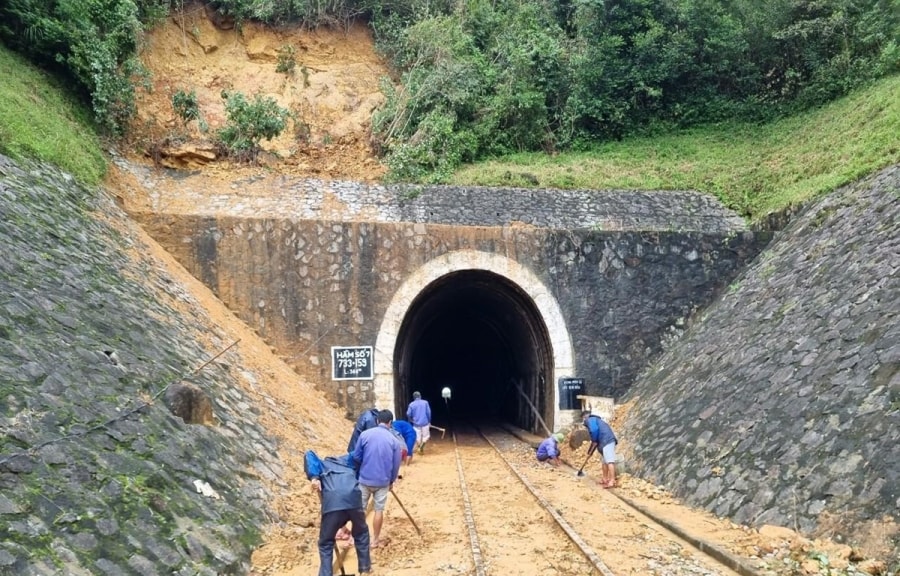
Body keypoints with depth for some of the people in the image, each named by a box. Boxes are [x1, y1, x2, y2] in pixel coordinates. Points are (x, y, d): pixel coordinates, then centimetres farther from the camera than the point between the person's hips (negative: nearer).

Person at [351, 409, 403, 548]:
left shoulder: (365, 434, -7)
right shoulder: (394, 440, -4)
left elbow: (356, 457, -2)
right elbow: (396, 464, 1)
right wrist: (392, 480, 17)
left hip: (364, 479, 0)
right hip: (383, 481, 0)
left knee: (360, 509, 13)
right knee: (379, 510, 11)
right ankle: (375, 539, 19)